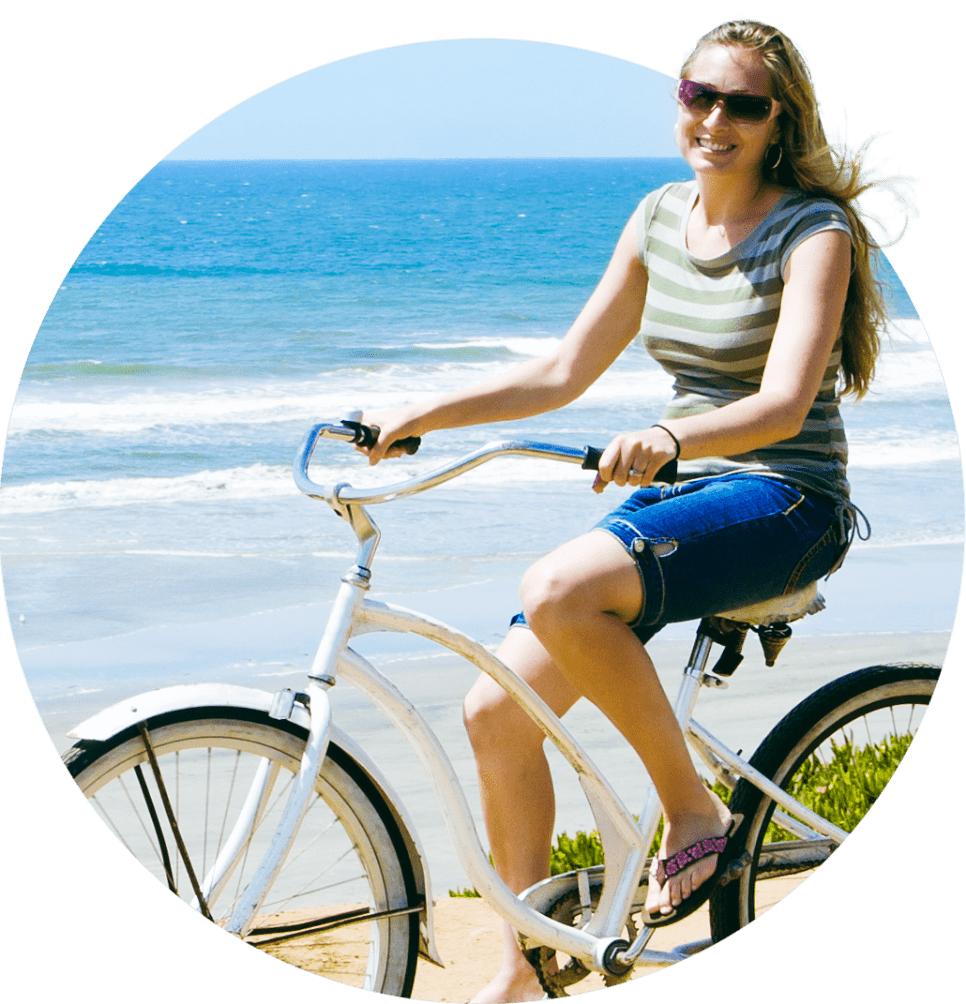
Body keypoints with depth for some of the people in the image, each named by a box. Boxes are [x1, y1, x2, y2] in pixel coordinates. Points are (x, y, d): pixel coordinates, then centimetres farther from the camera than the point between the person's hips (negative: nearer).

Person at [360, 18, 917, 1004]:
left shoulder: (815, 231, -10)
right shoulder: (661, 217, 10)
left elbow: (782, 404, -22)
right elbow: (563, 371, 12)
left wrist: (666, 438, -40)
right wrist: (421, 415, 3)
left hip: (783, 505, -7)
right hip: (675, 495, 7)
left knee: (557, 589, -34)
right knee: (497, 709, -8)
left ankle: (693, 810, -15)